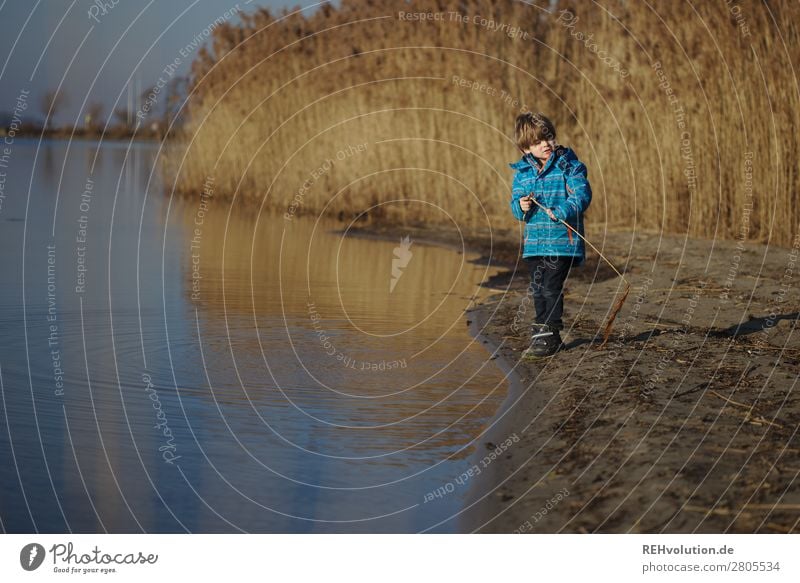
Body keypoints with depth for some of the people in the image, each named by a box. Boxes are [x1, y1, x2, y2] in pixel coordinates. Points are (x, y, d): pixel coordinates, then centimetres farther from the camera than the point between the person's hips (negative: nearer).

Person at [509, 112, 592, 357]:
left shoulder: (569, 166, -5)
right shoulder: (522, 172, 8)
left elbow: (582, 196, -13)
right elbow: (515, 203, 11)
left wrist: (561, 211, -26)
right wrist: (521, 206, -13)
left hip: (562, 239, -5)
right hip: (534, 242, 5)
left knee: (551, 288, -8)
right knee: (538, 290, 12)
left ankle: (550, 336, 0)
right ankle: (542, 330, 25)